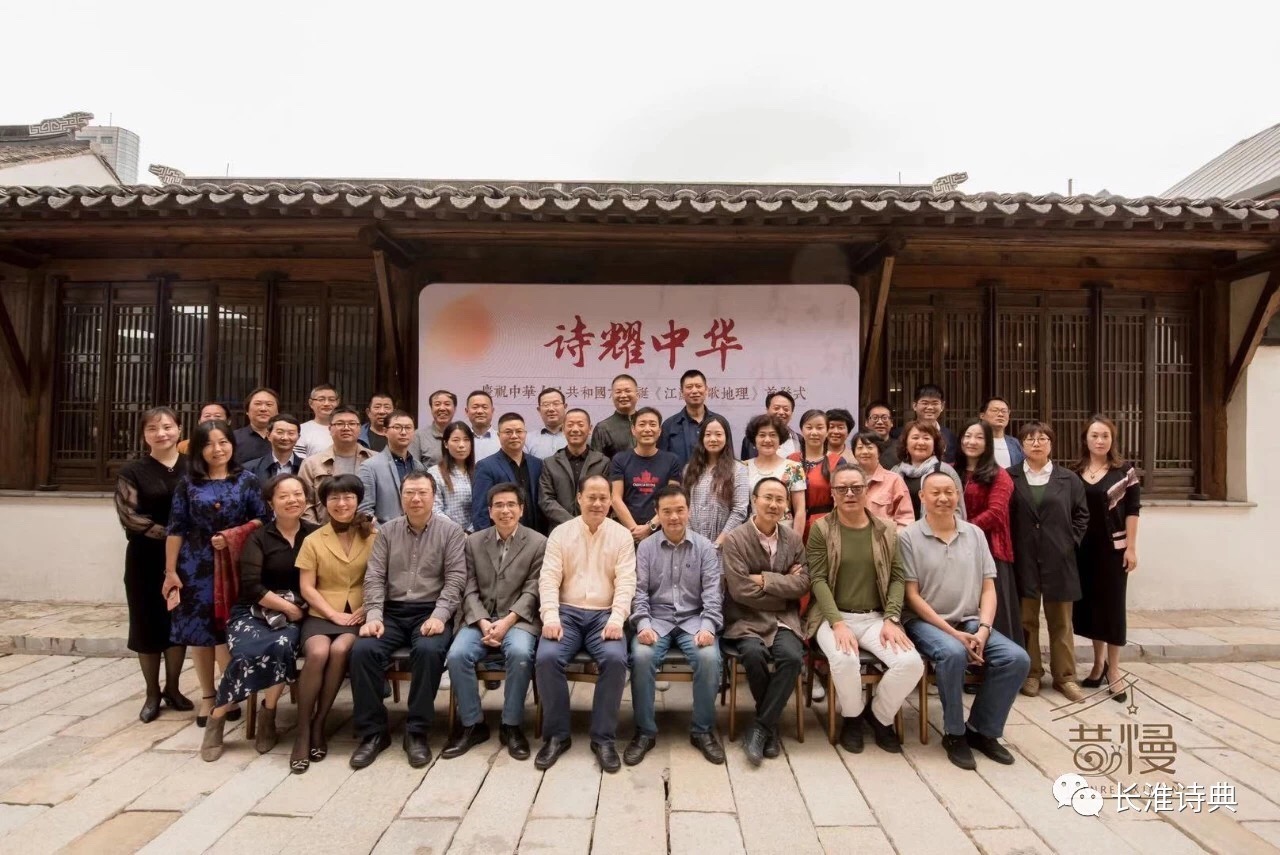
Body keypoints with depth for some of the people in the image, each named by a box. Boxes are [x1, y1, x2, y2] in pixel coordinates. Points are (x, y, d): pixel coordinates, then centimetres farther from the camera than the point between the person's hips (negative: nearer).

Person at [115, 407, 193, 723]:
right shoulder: (132, 472, -1)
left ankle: (172, 688, 26)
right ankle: (152, 693, 23)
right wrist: (171, 533, -19)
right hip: (146, 559, -1)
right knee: (148, 623, 7)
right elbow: (130, 516, -10)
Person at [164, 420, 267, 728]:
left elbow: (261, 520, 1)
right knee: (197, 630, 6)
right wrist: (170, 571, -2)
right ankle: (207, 696, 21)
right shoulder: (188, 484, 2)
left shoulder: (246, 481, 1)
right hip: (196, 566, 1)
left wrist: (232, 536, -13)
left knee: (229, 630, -3)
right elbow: (176, 529, 1)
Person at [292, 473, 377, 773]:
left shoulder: (374, 536, 6)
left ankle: (320, 721, -10)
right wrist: (334, 614, -10)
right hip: (321, 614, 1)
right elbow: (306, 587, 2)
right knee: (318, 652, -29)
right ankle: (303, 730, -15)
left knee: (340, 650, -30)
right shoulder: (313, 541, 8)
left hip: (359, 614, -1)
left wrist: (368, 608, -12)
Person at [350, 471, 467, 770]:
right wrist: (373, 615, -10)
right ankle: (372, 731, -6)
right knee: (363, 650, -24)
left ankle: (417, 732, -15)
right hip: (392, 611, 3)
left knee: (428, 651, -33)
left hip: (430, 612, -3)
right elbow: (374, 577, 5)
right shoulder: (387, 531, 11)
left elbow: (455, 579, -5)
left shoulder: (451, 531, 1)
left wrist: (439, 616, -19)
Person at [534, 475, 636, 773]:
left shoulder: (622, 535, 5)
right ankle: (557, 735, -5)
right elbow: (549, 579, 0)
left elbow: (626, 582, -2)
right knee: (546, 657, -26)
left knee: (615, 658, -29)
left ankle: (604, 738, -10)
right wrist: (551, 617, -16)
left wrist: (616, 619, -17)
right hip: (567, 612, 1)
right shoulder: (560, 533, 6)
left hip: (605, 614, 0)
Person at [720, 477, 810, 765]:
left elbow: (802, 585, -2)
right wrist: (784, 586, -8)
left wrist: (766, 580, -15)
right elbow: (741, 591, -14)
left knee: (792, 657, -26)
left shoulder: (794, 540, 8)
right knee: (754, 654, -31)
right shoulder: (734, 539, -7)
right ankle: (770, 725, -4)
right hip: (744, 619, -3)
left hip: (783, 619, 3)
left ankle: (761, 727, -10)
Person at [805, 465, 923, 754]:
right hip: (833, 617, -3)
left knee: (912, 662, -22)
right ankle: (852, 716, 3)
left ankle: (880, 716, 9)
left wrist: (891, 620, -10)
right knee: (844, 660, -33)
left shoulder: (887, 530, 7)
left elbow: (897, 577, 5)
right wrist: (838, 623, -19)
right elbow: (818, 580, -8)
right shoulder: (821, 529, -3)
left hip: (875, 617, 3)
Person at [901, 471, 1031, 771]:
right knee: (953, 653, -34)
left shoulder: (975, 534, 8)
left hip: (970, 622, 5)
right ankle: (954, 733, -9)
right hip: (926, 622, -5)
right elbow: (912, 595, -9)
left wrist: (983, 629, -10)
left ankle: (982, 730, 3)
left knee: (1017, 658, -17)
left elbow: (988, 588, 7)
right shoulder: (908, 537, -7)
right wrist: (952, 632, -16)